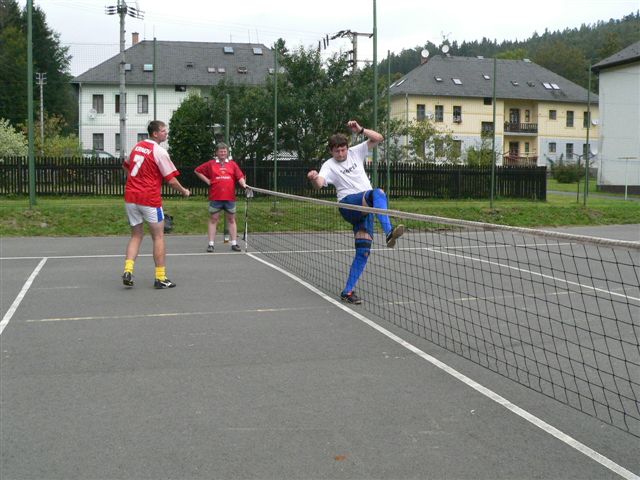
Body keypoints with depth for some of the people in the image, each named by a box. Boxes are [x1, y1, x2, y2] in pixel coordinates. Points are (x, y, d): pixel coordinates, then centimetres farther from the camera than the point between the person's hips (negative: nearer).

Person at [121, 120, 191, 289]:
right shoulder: (159, 152, -10)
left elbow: (126, 166, 26)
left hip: (130, 197, 6)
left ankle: (128, 271, -1)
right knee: (158, 237, 6)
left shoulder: (137, 146, 9)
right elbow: (171, 180, -10)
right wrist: (184, 191, 6)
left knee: (136, 236, 15)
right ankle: (160, 278, 8)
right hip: (150, 199, -6)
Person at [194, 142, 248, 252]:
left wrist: (243, 184, -19)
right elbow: (197, 171, 11)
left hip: (230, 198, 1)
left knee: (231, 219, 7)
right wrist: (207, 181, 3)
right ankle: (211, 244, 7)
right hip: (215, 198, -1)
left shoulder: (232, 164, 7)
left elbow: (240, 176, 1)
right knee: (213, 219, 3)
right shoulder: (211, 164, 5)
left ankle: (234, 243, 12)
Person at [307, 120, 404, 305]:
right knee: (378, 193, -35)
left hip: (366, 207, 5)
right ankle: (389, 232, -54)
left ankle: (348, 291, 2)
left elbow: (378, 138, 11)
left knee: (363, 251, -4)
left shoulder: (356, 152, 14)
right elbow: (319, 184, -16)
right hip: (349, 203, -5)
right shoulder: (329, 166, 3)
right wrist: (313, 178, -39)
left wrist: (360, 129, -3)